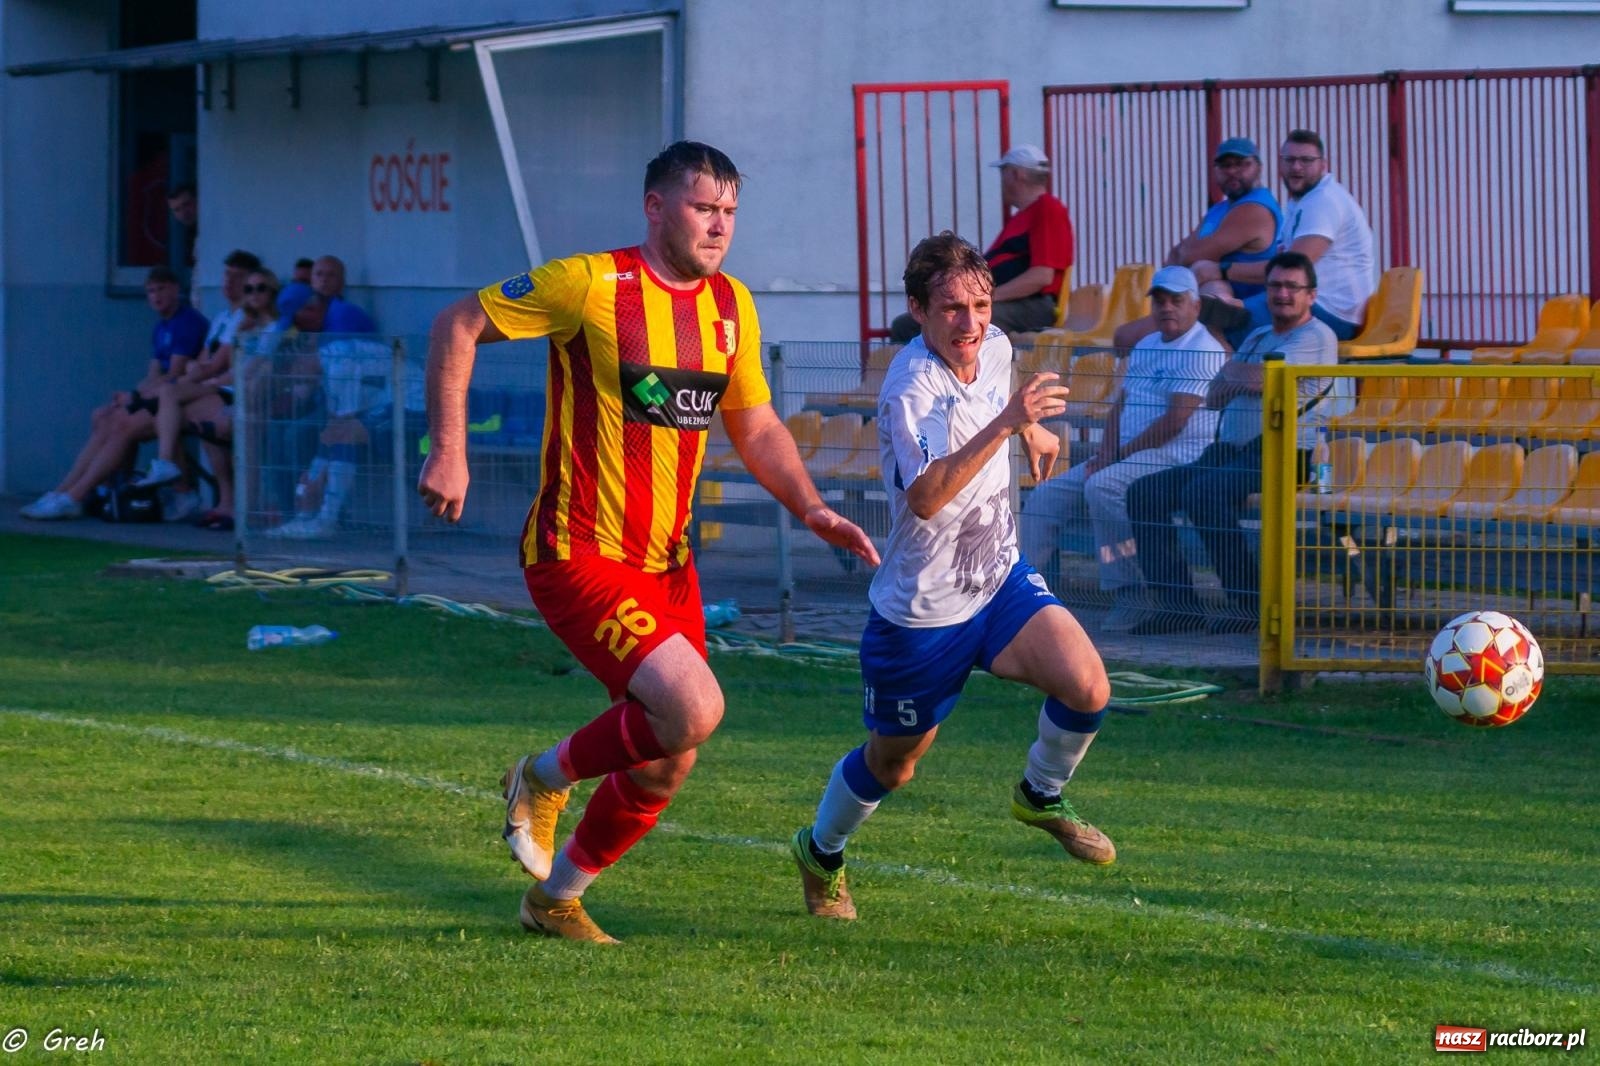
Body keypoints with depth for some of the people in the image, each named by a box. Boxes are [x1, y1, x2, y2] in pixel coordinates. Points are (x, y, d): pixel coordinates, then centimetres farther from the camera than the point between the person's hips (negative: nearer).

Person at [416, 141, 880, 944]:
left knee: (665, 767, 9)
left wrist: (812, 509, 1)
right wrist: (448, 453, -10)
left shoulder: (731, 306, 7)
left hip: (666, 562, 7)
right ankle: (545, 778, 3)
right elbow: (456, 327, -5)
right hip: (578, 557, -7)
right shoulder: (591, 285, -12)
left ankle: (554, 899, 31)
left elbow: (756, 427, 17)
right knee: (694, 707, -24)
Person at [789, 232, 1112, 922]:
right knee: (891, 766, 12)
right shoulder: (911, 388, -27)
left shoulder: (994, 349, -3)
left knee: (1086, 688, -19)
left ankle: (1041, 797, 11)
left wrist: (1032, 429, 24)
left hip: (1000, 579, 5)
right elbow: (926, 497, -43)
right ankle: (821, 852, 43)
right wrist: (1004, 423, -47)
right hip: (921, 608, -5)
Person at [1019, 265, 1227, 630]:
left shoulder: (1202, 352, -9)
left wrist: (1118, 454, -12)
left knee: (1101, 487, -34)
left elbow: (1175, 421, -17)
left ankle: (1127, 595, -30)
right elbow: (1121, 406, 18)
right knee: (1046, 497, -1)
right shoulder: (1145, 348, 21)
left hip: (1175, 458, -9)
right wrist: (1104, 454, -1)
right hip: (1128, 456, 9)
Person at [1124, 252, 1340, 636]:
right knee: (1144, 493, -6)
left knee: (1201, 492, -34)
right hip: (1231, 452, 9)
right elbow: (1214, 397, 19)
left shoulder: (1316, 337, -1)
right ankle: (1178, 603, -12)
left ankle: (1252, 602, -27)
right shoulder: (1258, 339, 27)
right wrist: (1244, 379, -1)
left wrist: (1233, 372, 6)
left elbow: (1261, 377, -15)